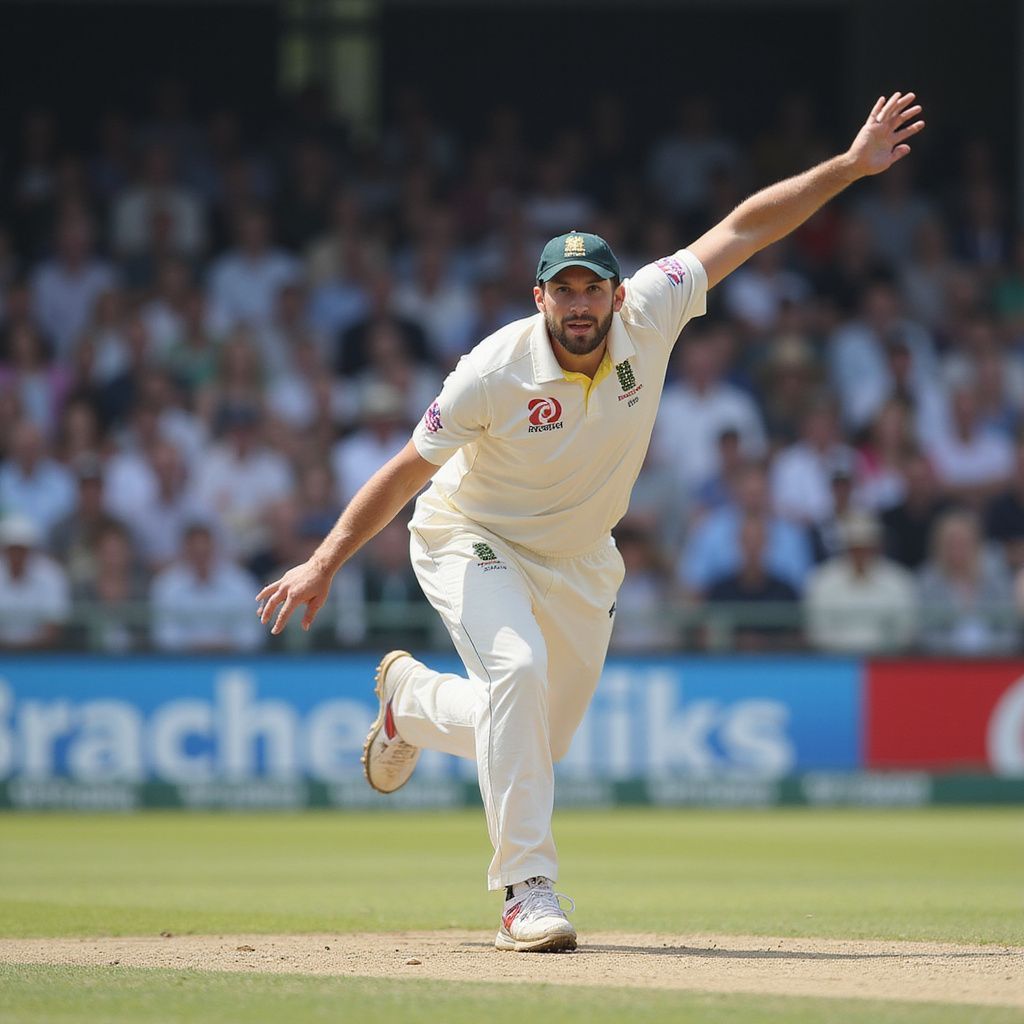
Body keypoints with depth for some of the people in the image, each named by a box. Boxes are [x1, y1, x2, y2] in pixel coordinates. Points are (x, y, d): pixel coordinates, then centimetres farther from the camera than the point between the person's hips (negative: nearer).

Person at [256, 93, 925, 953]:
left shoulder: (647, 319, -18)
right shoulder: (496, 373, -26)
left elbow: (745, 229, -15)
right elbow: (407, 469, -19)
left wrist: (851, 166, -18)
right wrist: (326, 563, -25)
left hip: (579, 564, 5)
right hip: (474, 543, -5)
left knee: (537, 745, 11)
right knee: (517, 668, -33)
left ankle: (412, 698, 44)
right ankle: (528, 888, -26)